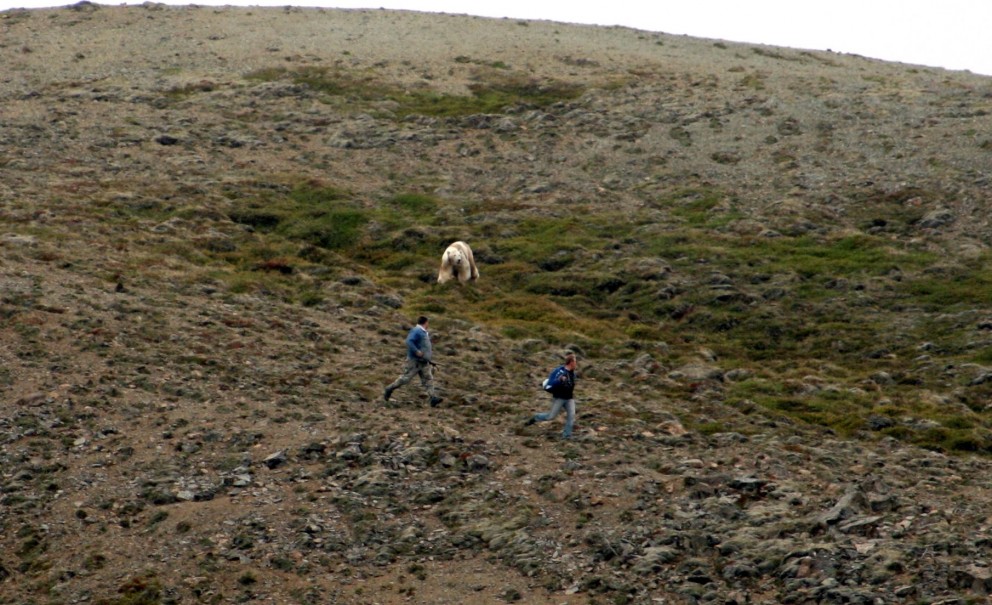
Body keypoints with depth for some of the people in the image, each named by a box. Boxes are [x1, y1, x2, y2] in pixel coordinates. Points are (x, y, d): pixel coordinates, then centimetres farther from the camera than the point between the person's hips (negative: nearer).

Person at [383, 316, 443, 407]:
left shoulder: (424, 333, 17)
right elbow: (409, 341, -27)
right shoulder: (416, 331, -14)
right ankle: (389, 390, 13)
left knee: (428, 379, -1)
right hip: (414, 361, -9)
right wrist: (417, 351, -28)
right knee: (406, 377, -2)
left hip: (424, 361, 9)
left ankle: (433, 398, -8)